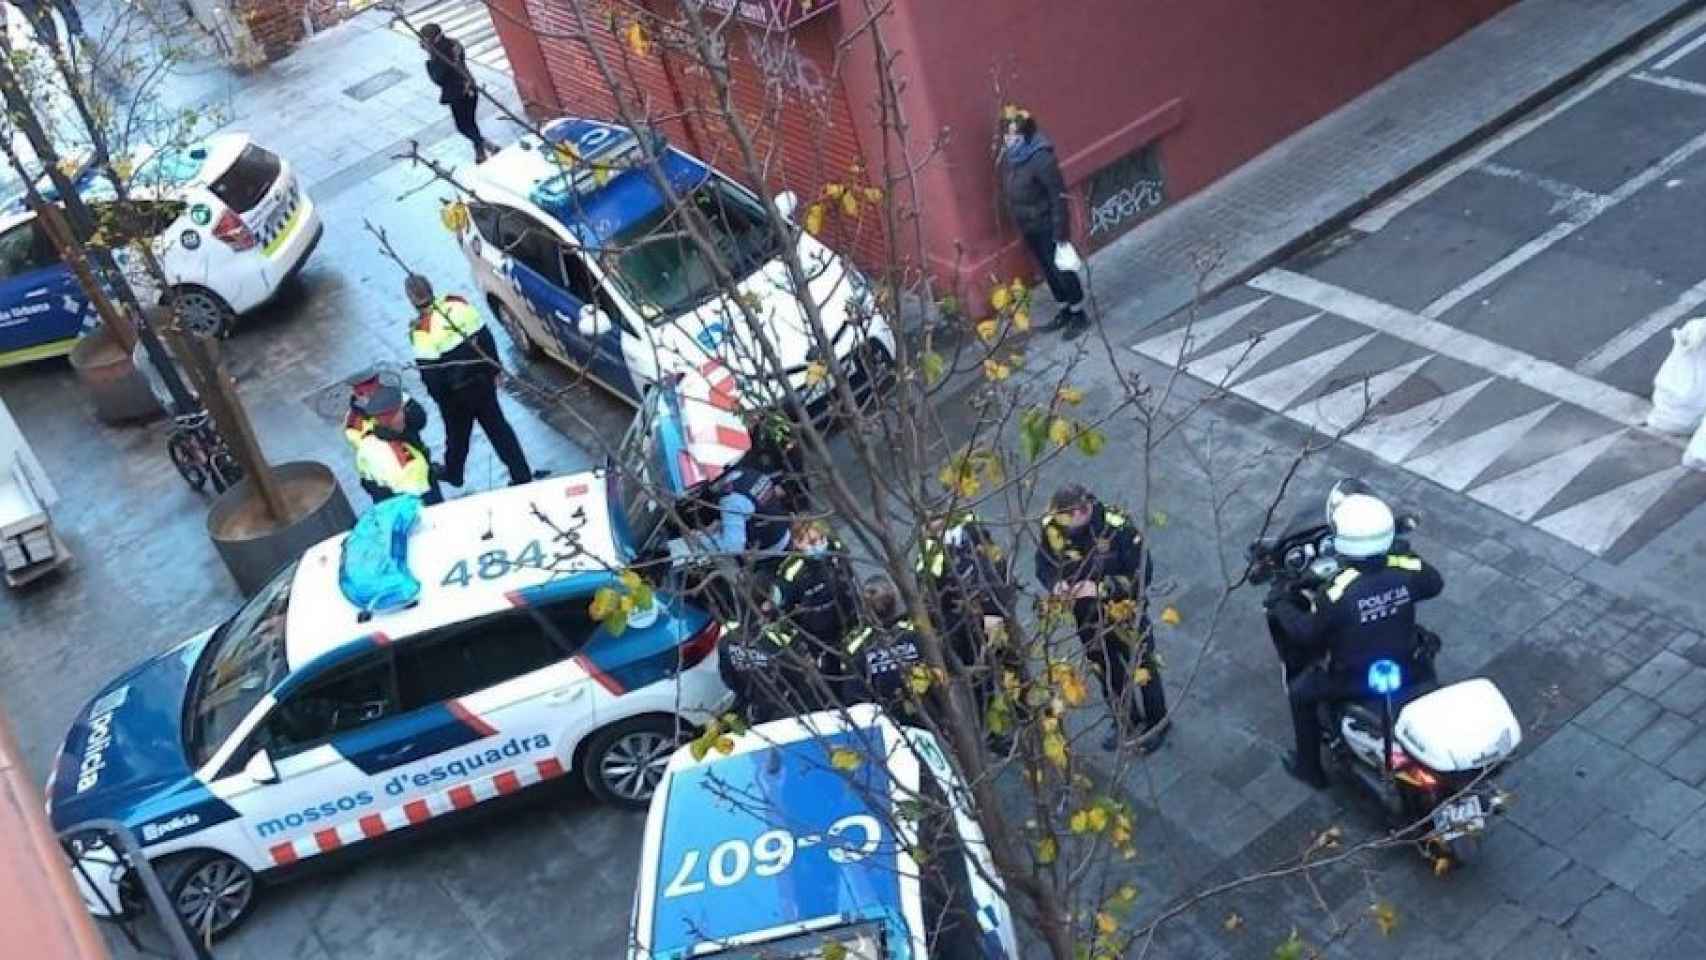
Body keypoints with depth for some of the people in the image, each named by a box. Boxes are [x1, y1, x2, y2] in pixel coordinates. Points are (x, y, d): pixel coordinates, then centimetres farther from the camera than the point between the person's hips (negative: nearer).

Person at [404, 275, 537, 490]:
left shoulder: (421, 330, -22)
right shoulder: (457, 303, -9)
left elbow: (430, 371, -18)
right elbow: (486, 338, -1)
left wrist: (438, 395, -1)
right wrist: (495, 369, 10)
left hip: (455, 391, -4)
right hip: (482, 378, 4)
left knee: (457, 433, 19)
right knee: (497, 426, 14)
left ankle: (453, 474, 43)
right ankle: (522, 473, 15)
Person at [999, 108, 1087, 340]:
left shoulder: (1041, 158, -25)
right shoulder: (1008, 157, -2)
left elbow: (1058, 195, -22)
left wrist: (1060, 229, -21)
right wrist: (1017, 221, 15)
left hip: (1047, 226, -8)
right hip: (1028, 227, 8)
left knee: (1061, 269, 4)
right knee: (1048, 270, 19)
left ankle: (1079, 315, 19)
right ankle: (1065, 310, 35)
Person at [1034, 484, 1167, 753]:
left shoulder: (1118, 528, -31)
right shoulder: (1052, 528, -20)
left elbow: (1142, 574, -27)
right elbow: (1044, 565, -4)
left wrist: (1101, 588, -37)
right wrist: (1056, 584, -27)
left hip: (1125, 615, -4)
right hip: (1087, 618, 4)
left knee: (1142, 670, 19)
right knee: (1107, 672, 25)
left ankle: (1157, 723, 44)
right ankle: (1125, 722, 50)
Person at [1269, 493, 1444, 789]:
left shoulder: (1337, 590, -31)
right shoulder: (1405, 569, -18)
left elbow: (1305, 633, -18)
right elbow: (1435, 584, 5)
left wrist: (1280, 607, 0)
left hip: (1355, 681, -4)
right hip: (1408, 672, 4)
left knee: (1301, 692, 22)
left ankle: (1309, 767, 34)